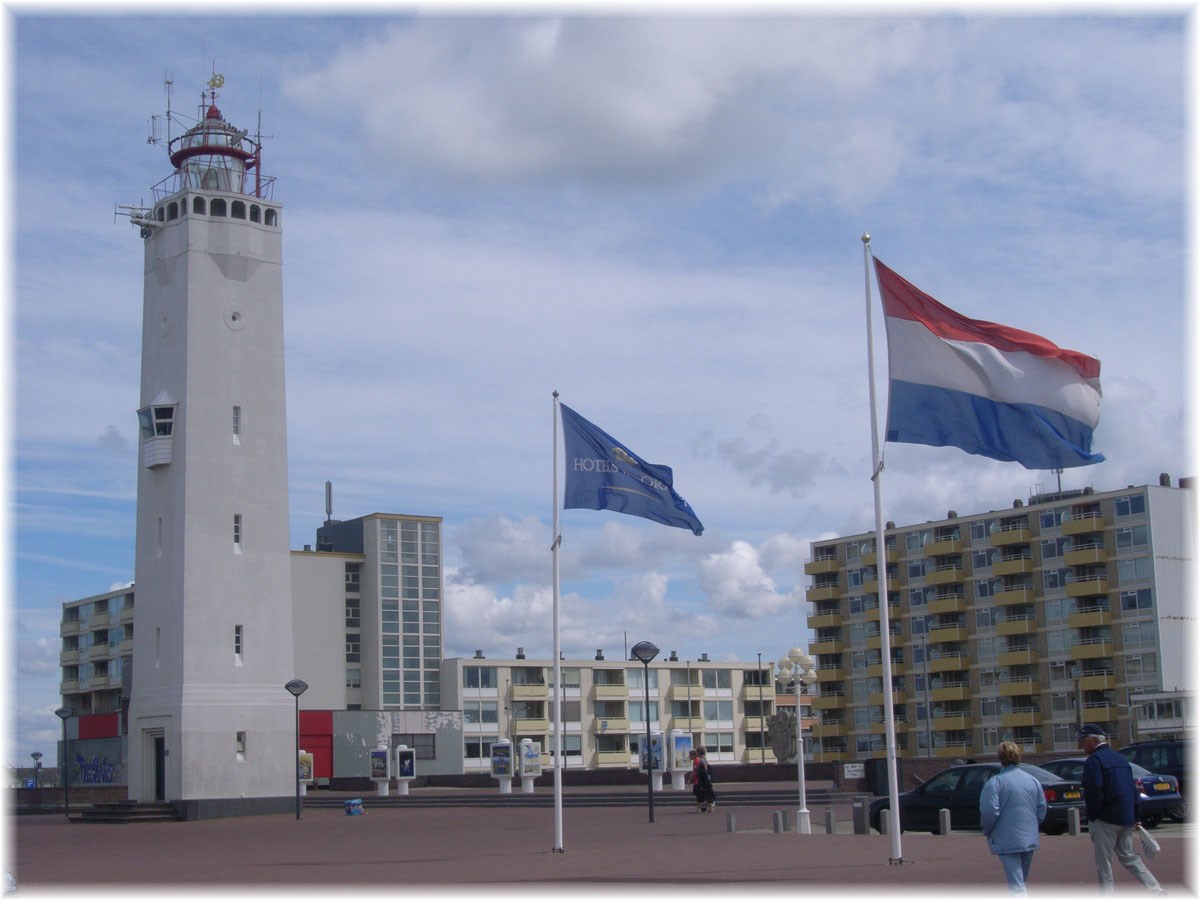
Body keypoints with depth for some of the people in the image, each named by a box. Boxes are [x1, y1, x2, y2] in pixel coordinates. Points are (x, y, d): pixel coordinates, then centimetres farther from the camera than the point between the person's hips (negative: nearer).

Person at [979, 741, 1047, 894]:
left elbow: (989, 811, -17)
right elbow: (1042, 809, 8)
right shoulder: (1033, 780, 6)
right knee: (1022, 879, 21)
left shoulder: (995, 782, -12)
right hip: (1029, 838, 6)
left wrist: (986, 831, 0)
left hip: (1007, 840, -6)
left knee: (1016, 885, -8)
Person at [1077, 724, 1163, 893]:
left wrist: (1092, 815, -9)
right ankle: (1156, 890, 8)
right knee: (1128, 856, 15)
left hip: (1105, 819, -8)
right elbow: (1133, 790, 15)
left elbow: (1093, 792, -20)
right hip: (1126, 818, 8)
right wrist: (1136, 815, 16)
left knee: (1103, 861, 0)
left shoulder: (1094, 760, -12)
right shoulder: (1120, 758, 15)